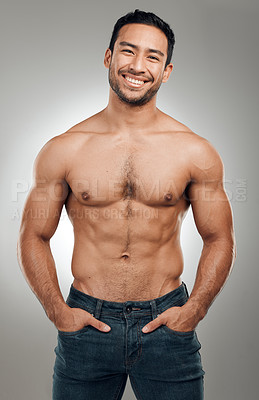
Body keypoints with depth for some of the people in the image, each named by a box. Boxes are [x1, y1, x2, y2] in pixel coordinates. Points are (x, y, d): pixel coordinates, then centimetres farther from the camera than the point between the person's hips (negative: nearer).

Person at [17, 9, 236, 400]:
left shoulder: (196, 152, -4)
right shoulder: (63, 150, -4)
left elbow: (220, 240, 4)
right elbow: (34, 237, 4)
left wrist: (194, 310, -5)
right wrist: (57, 310, -4)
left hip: (168, 324, 0)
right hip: (86, 322, 1)